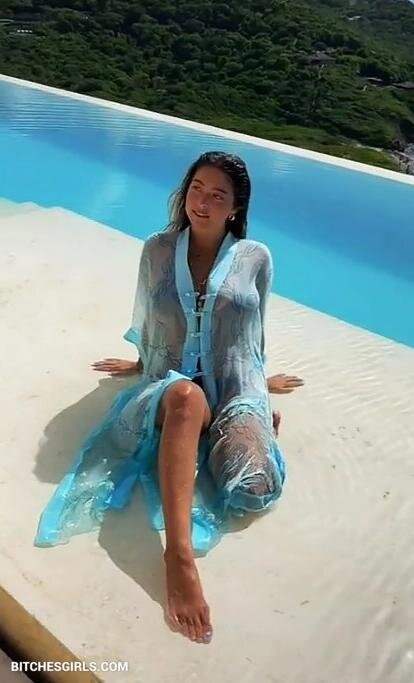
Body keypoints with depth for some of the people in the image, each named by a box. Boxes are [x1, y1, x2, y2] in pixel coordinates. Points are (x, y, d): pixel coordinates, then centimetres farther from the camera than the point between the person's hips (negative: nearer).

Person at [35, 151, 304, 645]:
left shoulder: (255, 258, 4)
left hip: (235, 390, 1)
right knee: (185, 395, -41)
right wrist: (142, 363, 34)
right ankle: (180, 555, -40)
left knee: (254, 490, -29)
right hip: (170, 387, 0)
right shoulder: (158, 249, 6)